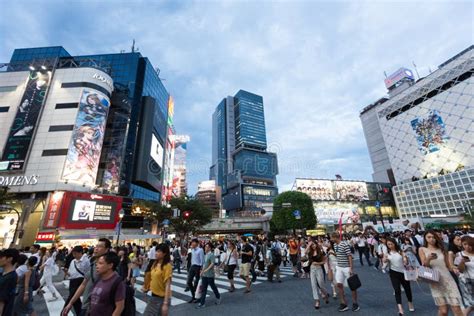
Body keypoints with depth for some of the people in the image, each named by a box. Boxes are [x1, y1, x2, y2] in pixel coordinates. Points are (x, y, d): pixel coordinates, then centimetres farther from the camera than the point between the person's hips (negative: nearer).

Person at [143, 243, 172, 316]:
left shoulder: (167, 266, -20)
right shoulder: (155, 264, 3)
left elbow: (167, 285, -21)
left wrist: (165, 303, -22)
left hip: (162, 298, -7)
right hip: (153, 296, 7)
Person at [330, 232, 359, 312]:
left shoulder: (345, 245, -20)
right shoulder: (335, 245, 4)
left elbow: (350, 257, -18)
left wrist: (351, 269, -18)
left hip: (347, 268, -7)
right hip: (339, 268, 7)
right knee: (339, 285, 5)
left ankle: (355, 304, 26)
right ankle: (344, 304, 17)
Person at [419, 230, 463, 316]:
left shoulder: (441, 249, 10)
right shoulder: (422, 249, 1)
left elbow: (448, 266, 14)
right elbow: (424, 266, -5)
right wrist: (428, 259, -24)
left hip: (448, 279, 2)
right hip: (435, 282, -2)